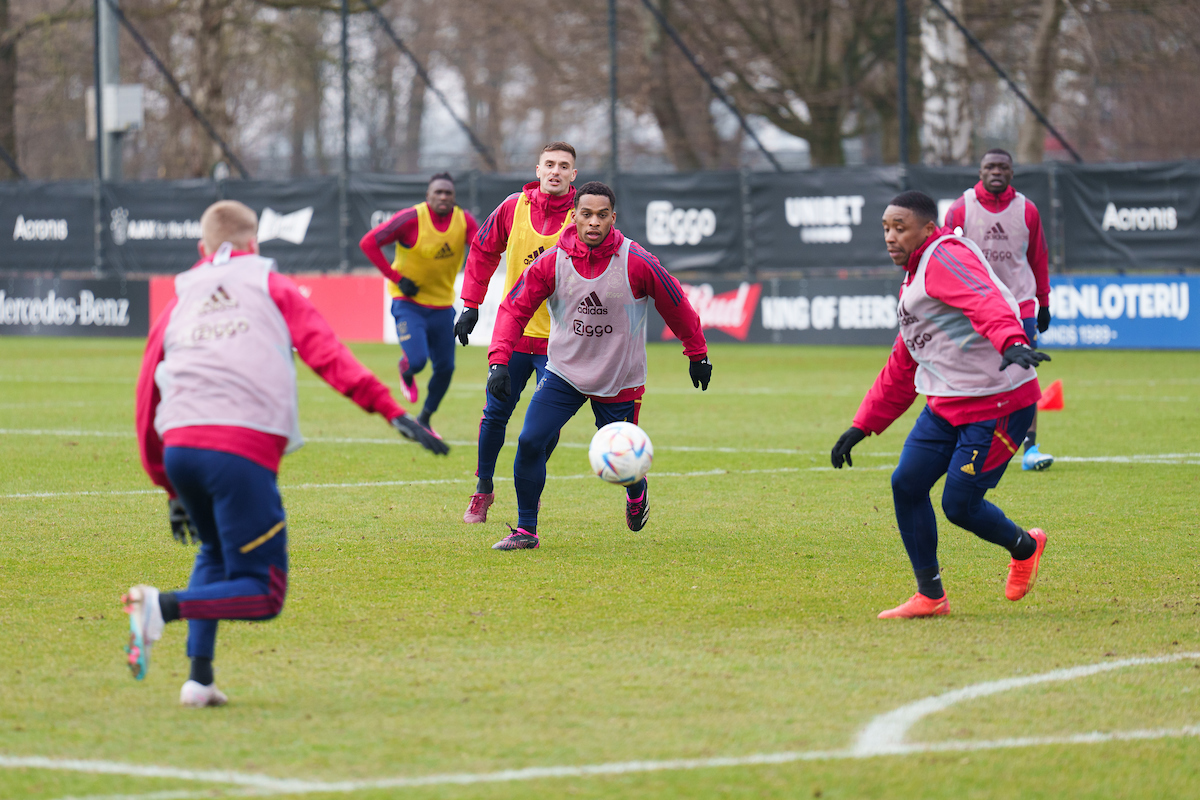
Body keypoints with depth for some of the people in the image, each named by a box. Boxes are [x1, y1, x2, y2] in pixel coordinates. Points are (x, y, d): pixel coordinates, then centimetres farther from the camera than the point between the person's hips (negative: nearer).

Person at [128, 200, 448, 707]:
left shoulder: (177, 304, 27)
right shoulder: (271, 289, 18)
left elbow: (147, 402, 26)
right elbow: (326, 354, 2)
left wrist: (170, 490, 33)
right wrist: (391, 411, -5)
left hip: (179, 443, 4)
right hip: (243, 450, -4)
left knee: (215, 553, 30)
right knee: (264, 595, 3)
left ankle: (199, 678, 14)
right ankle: (164, 605, -21)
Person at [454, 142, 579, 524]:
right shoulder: (514, 208, -2)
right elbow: (483, 250, 12)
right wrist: (471, 304, 6)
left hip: (560, 338, -2)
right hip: (513, 331, 2)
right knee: (495, 414, 5)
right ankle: (483, 490, 23)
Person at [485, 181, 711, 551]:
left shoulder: (637, 264, -16)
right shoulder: (552, 262, -12)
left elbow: (677, 308, -2)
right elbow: (515, 308, -7)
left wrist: (698, 356, 8)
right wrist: (499, 361, -20)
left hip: (620, 382, -1)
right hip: (564, 374, 1)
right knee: (530, 442, -14)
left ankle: (637, 492, 42)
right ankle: (526, 531, 1)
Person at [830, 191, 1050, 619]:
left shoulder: (945, 258, -11)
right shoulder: (914, 282, 20)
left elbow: (985, 302, -33)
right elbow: (901, 370, 28)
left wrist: (1012, 342, -53)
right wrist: (862, 426, 25)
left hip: (998, 403, -10)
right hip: (946, 405, 10)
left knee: (959, 505, -7)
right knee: (906, 484, 1)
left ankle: (1024, 547, 23)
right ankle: (930, 596, 11)